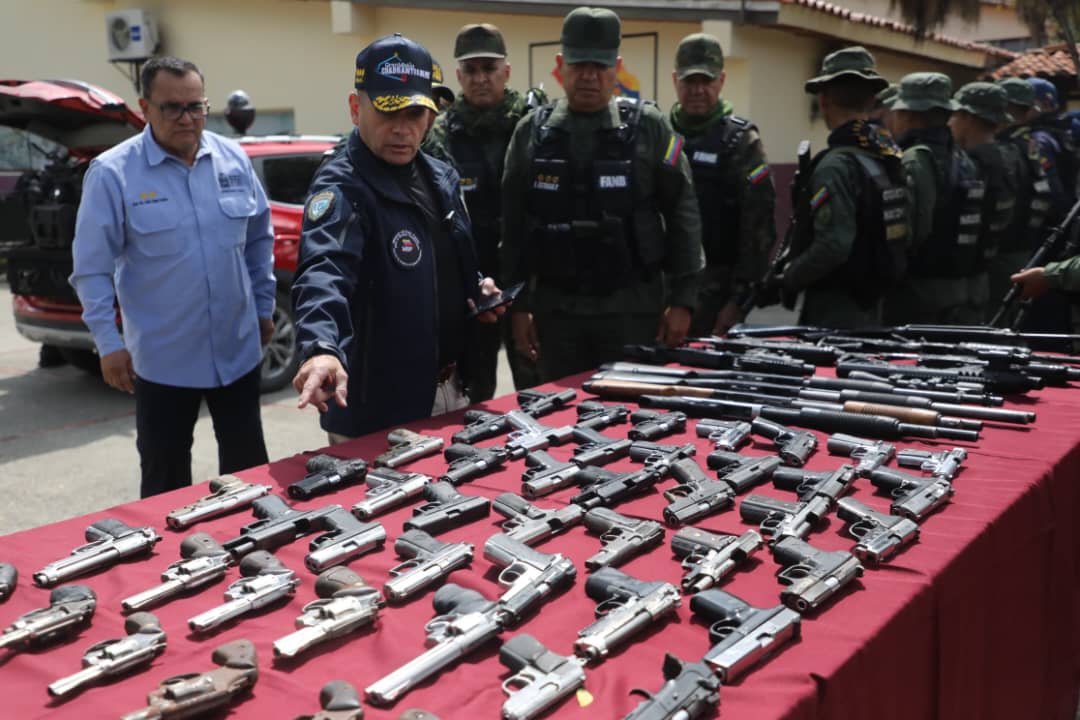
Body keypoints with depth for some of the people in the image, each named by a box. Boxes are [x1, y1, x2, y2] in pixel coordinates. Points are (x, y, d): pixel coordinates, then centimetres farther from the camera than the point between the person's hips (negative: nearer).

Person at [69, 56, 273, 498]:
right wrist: (108, 342, -10)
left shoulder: (233, 160, 1)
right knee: (166, 480, 11)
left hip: (239, 350, 3)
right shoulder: (112, 173, -10)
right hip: (163, 358, -3)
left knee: (249, 468, 15)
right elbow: (92, 268, -8)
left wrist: (263, 306, 13)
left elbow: (259, 237, 12)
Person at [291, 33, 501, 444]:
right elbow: (323, 272, -39)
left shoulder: (442, 178, 5)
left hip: (450, 391, 8)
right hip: (377, 412, -8)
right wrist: (322, 348, -57)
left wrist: (477, 289, -1)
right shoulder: (342, 187, -20)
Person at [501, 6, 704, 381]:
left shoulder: (649, 127, -2)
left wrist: (682, 300, -4)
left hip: (633, 307, -2)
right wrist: (518, 305, 3)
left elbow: (682, 214, -1)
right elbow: (513, 225, 7)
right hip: (555, 307, 2)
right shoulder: (531, 132, 4)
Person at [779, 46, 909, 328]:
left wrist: (787, 281, -11)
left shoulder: (836, 165, -19)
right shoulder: (891, 154, 7)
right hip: (872, 307, 9)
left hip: (834, 313, -8)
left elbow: (833, 246, -26)